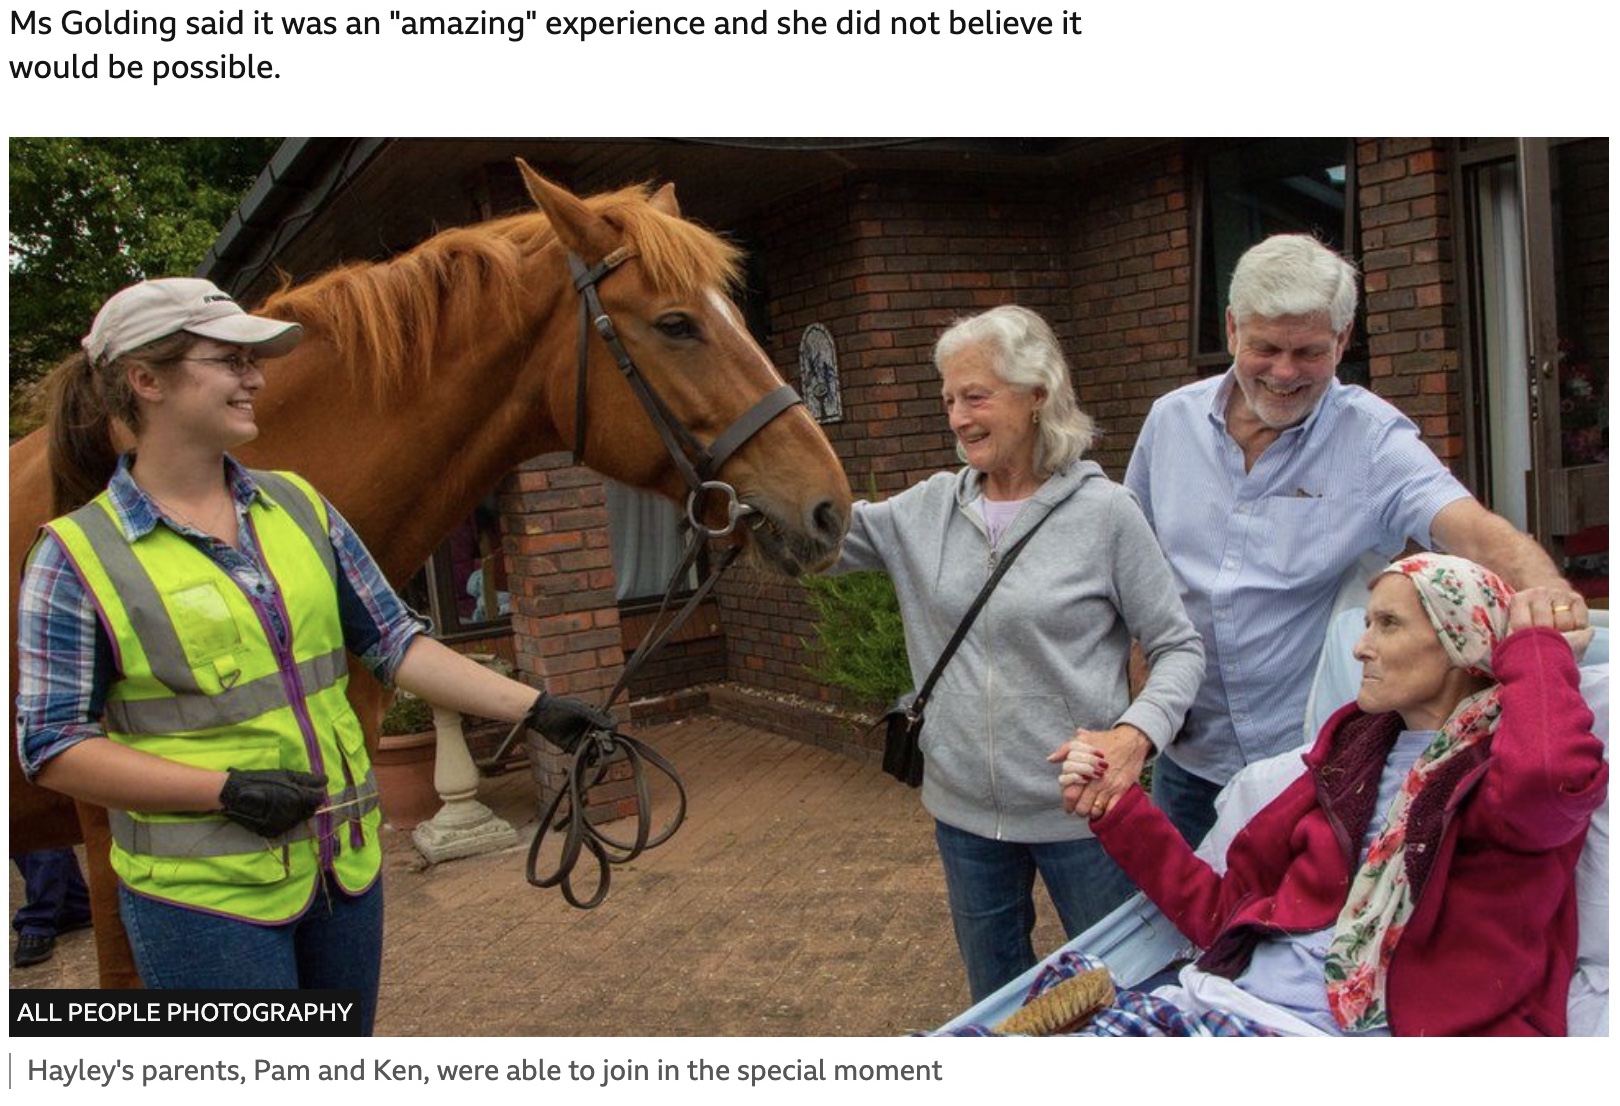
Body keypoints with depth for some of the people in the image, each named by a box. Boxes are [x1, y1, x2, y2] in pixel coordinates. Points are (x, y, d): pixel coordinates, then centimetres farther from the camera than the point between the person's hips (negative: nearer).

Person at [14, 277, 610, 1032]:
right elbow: (51, 747, -8)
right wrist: (226, 789, -20)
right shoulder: (77, 556, -9)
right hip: (205, 893, -5)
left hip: (347, 863, 5)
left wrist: (535, 708, -6)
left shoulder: (299, 507, 3)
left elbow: (395, 643, 3)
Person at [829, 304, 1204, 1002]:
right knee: (995, 1003, 24)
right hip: (964, 809, 4)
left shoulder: (1104, 511, -12)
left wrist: (1136, 733, -25)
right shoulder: (929, 508, -1)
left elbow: (1179, 647, -8)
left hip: (1078, 810, -4)